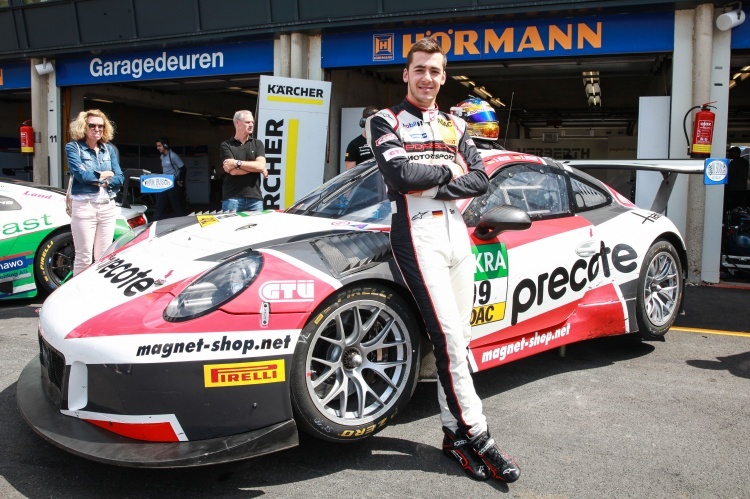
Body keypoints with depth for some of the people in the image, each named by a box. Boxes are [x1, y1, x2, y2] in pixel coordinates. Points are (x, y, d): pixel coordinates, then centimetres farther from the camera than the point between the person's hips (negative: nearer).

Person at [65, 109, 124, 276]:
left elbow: (119, 178, 5)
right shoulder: (73, 147, 0)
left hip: (108, 207, 4)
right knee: (84, 258, -1)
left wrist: (104, 182, -12)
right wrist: (104, 174, -1)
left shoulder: (110, 149, 12)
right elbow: (81, 174, -14)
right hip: (83, 206, -4)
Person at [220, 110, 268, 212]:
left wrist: (237, 163, -9)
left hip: (255, 198, 2)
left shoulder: (257, 144, 13)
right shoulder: (226, 145, 5)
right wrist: (255, 167, -2)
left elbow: (261, 165, -4)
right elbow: (232, 171, -8)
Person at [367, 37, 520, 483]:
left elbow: (481, 180, 6)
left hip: (457, 232, 6)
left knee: (458, 339, 5)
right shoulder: (387, 121, 6)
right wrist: (448, 169, 0)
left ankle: (455, 434, 15)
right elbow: (401, 174, -14)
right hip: (418, 233, -5)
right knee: (448, 337, -13)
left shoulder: (455, 126, 20)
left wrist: (434, 187, -10)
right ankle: (477, 437, -7)